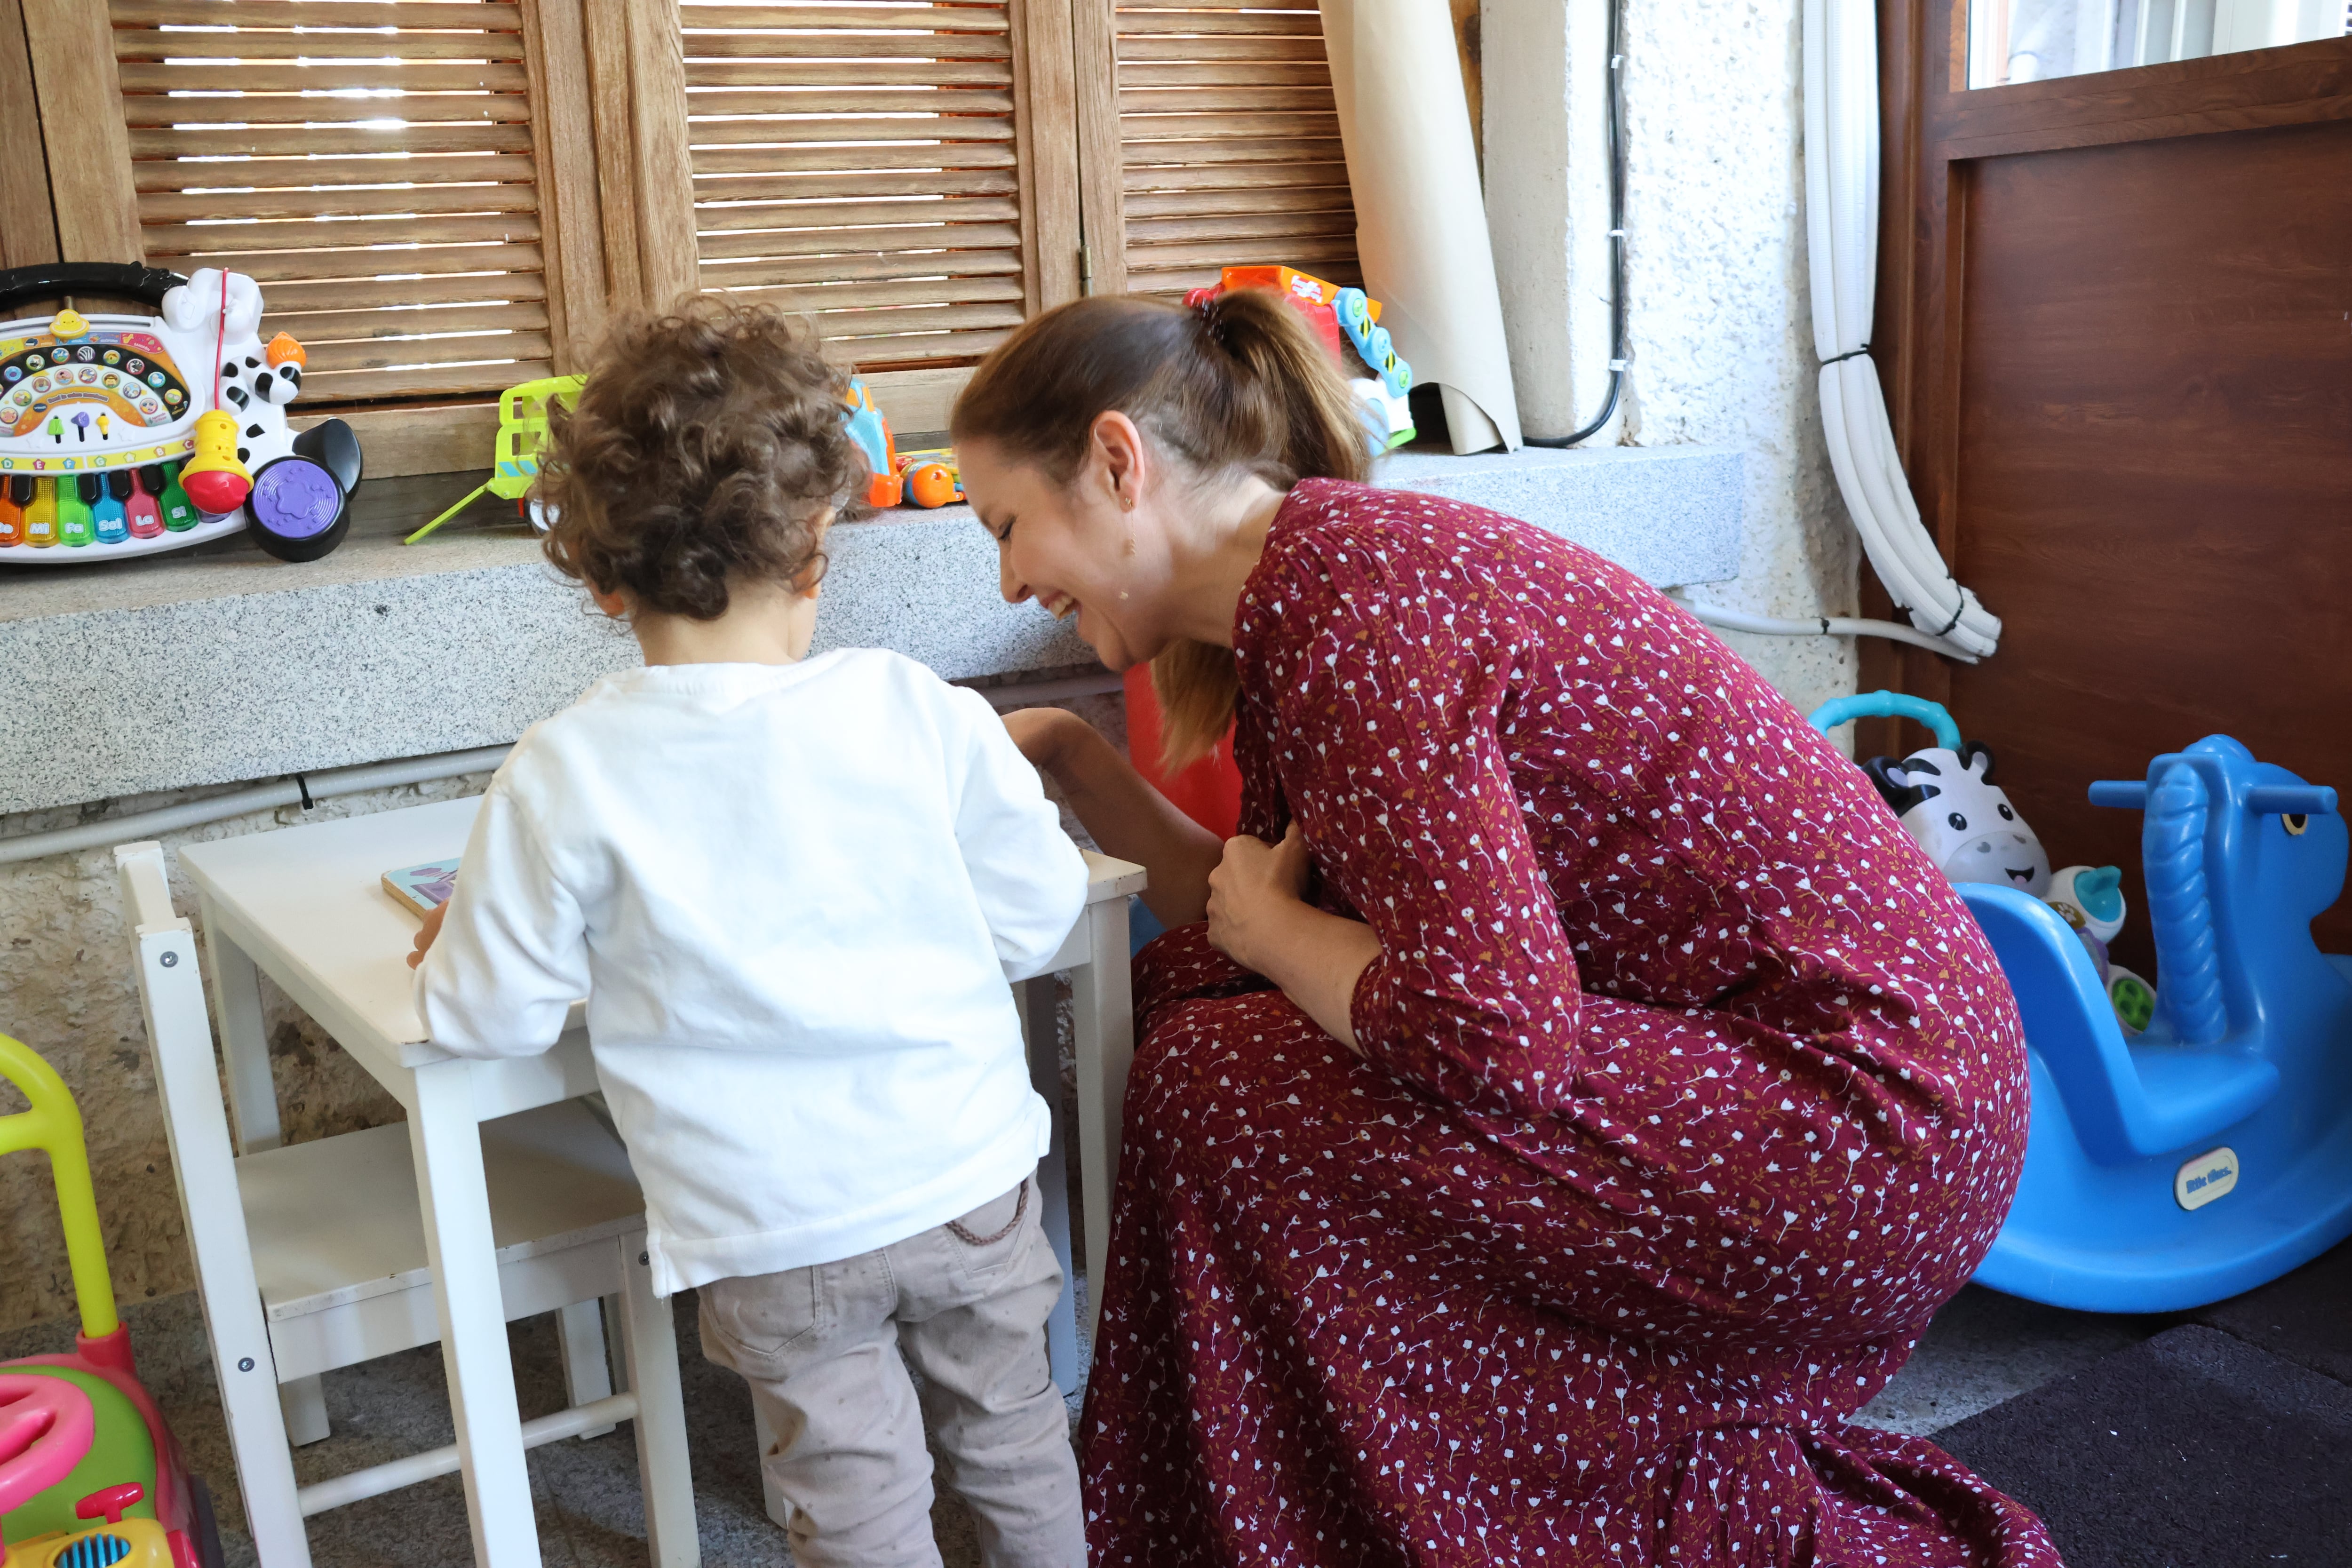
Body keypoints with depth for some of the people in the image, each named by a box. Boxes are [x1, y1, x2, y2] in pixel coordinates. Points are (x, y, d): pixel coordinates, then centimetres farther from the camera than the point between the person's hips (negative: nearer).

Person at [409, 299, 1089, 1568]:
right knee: (1014, 1441, 25)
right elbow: (1038, 919, -3)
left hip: (767, 1233, -1)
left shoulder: (562, 776, -14)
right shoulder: (921, 714, -12)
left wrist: (456, 951, 15)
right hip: (967, 1177, 2)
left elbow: (491, 1019, -7)